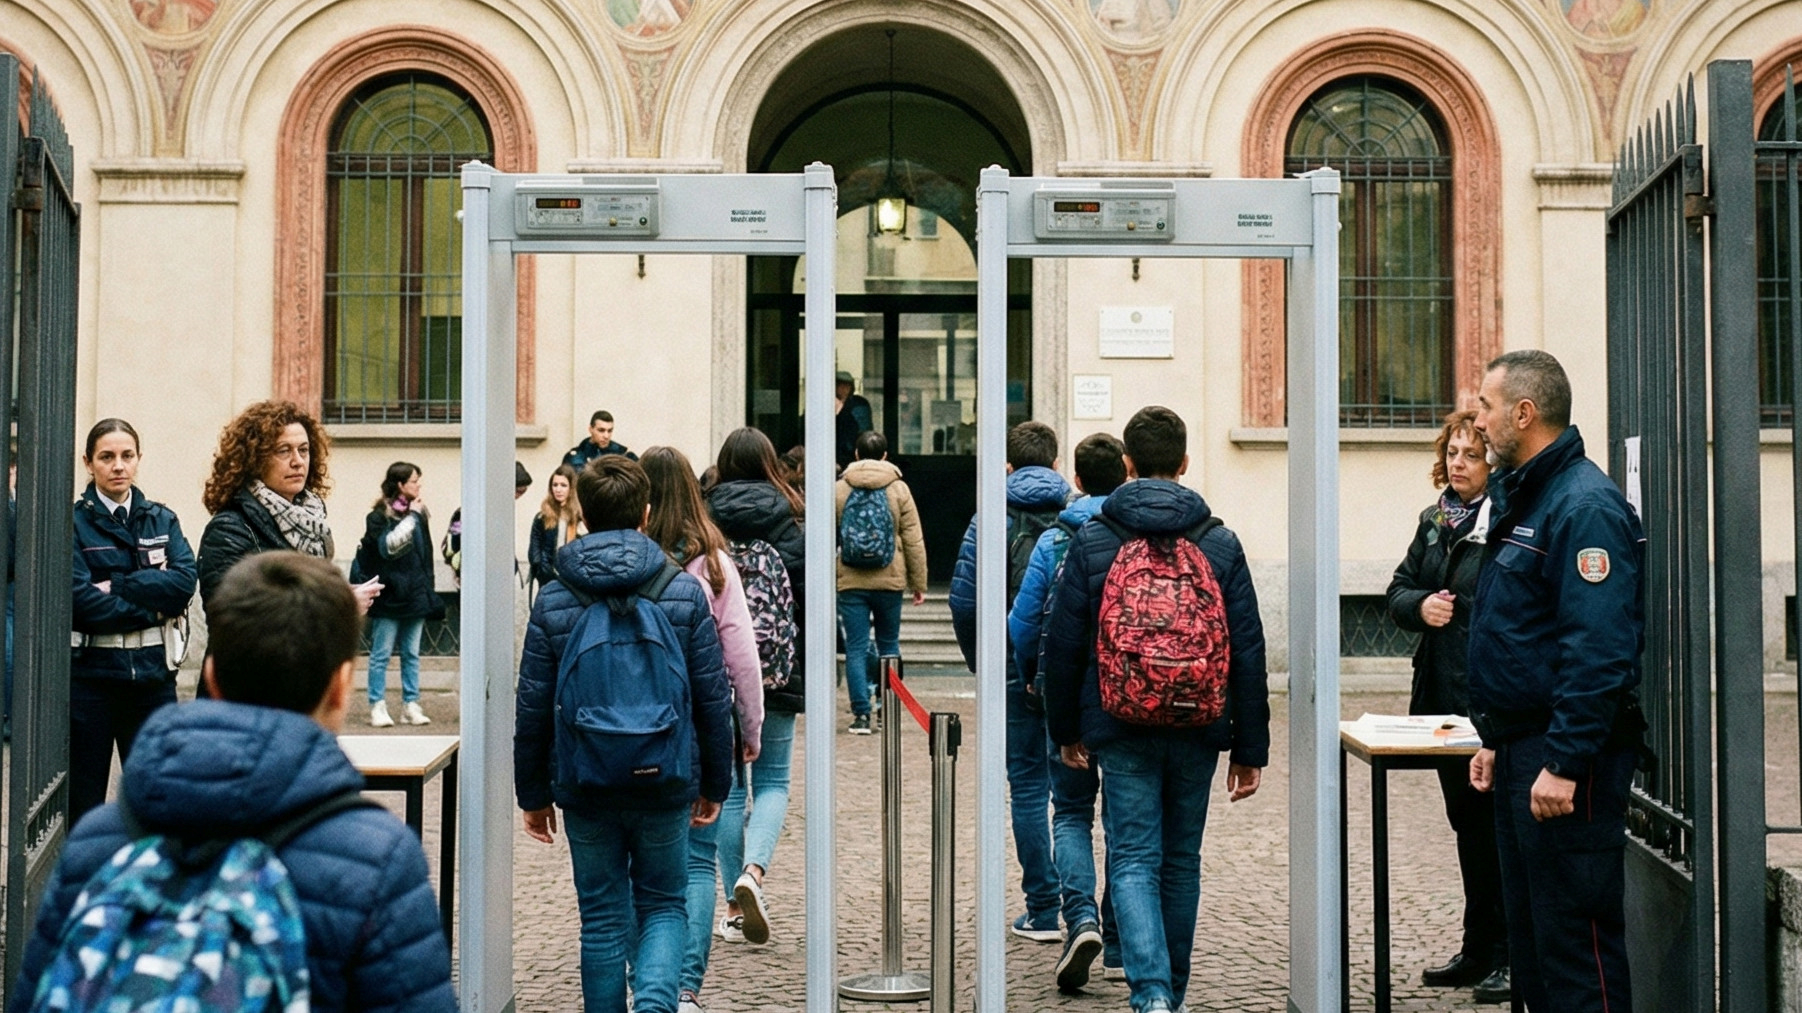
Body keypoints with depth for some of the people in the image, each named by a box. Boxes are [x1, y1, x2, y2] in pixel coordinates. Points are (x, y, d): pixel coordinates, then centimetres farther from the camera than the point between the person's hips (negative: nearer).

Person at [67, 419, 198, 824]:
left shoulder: (162, 519, 9)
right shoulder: (73, 521, -2)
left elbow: (185, 580, -7)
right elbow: (81, 599, -14)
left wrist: (115, 586, -14)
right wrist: (153, 610, -10)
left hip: (152, 672, 3)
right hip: (89, 673, -3)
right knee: (82, 801, 8)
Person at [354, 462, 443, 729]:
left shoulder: (419, 513, 11)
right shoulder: (379, 516, -6)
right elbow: (389, 545, -23)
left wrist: (427, 591, 16)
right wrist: (411, 517, -17)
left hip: (415, 595, 6)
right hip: (389, 596, -6)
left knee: (411, 654, 9)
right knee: (381, 654, 1)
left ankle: (410, 705, 14)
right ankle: (377, 706, 6)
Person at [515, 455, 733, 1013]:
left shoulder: (553, 600, -2)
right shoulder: (684, 592, -3)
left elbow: (532, 709, 0)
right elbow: (713, 698, -1)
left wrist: (533, 793, 11)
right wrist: (714, 783, 10)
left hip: (585, 785, 0)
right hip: (665, 782, 0)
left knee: (602, 916, 13)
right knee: (664, 905, 13)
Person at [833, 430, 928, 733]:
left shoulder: (839, 489, 1)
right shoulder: (899, 489, -1)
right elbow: (914, 541, 0)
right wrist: (919, 583, 6)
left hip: (850, 583, 0)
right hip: (890, 581, 0)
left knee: (856, 648, 2)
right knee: (889, 644, 14)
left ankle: (861, 714, -3)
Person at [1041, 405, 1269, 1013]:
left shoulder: (1091, 541, -3)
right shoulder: (1220, 543, 1)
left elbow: (1063, 645, -1)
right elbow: (1248, 654, 0)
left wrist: (1066, 730, 11)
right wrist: (1249, 748, 6)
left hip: (1121, 733, -2)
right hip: (1198, 732, 2)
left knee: (1133, 861, 2)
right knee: (1181, 861, 15)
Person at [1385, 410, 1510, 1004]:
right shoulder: (1435, 521, 13)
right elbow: (1399, 591, 17)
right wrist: (1420, 606, -3)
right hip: (1445, 698, 8)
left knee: (1498, 827, -1)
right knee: (1468, 824, 16)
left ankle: (1510, 957, 11)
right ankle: (1479, 950, 28)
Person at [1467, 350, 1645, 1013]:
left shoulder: (1584, 505, -17)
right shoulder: (1521, 497, 15)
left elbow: (1598, 651, -24)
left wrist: (1564, 763, -25)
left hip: (1564, 759, -10)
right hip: (1522, 750, 10)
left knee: (1575, 939, -4)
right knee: (1529, 934, 16)